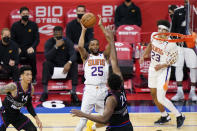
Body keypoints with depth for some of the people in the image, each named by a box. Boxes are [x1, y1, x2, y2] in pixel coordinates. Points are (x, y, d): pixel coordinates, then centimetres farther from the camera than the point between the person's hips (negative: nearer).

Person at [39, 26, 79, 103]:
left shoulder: (67, 42, -3)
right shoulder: (49, 42, -5)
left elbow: (73, 54, -17)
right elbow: (47, 57, -20)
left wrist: (69, 63, -39)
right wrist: (56, 46, -29)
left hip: (65, 65, 1)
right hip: (53, 66, -1)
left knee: (74, 64, -28)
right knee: (46, 64, -30)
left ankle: (73, 92, -27)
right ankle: (45, 92, -30)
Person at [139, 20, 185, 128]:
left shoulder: (171, 44, -23)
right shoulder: (154, 35, -5)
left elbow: (174, 59, -13)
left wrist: (162, 65, -23)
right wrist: (144, 55, 20)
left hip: (163, 71, -7)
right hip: (153, 68, 7)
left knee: (161, 98, -12)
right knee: (153, 95, 15)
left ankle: (179, 116, 5)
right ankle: (165, 116, 34)